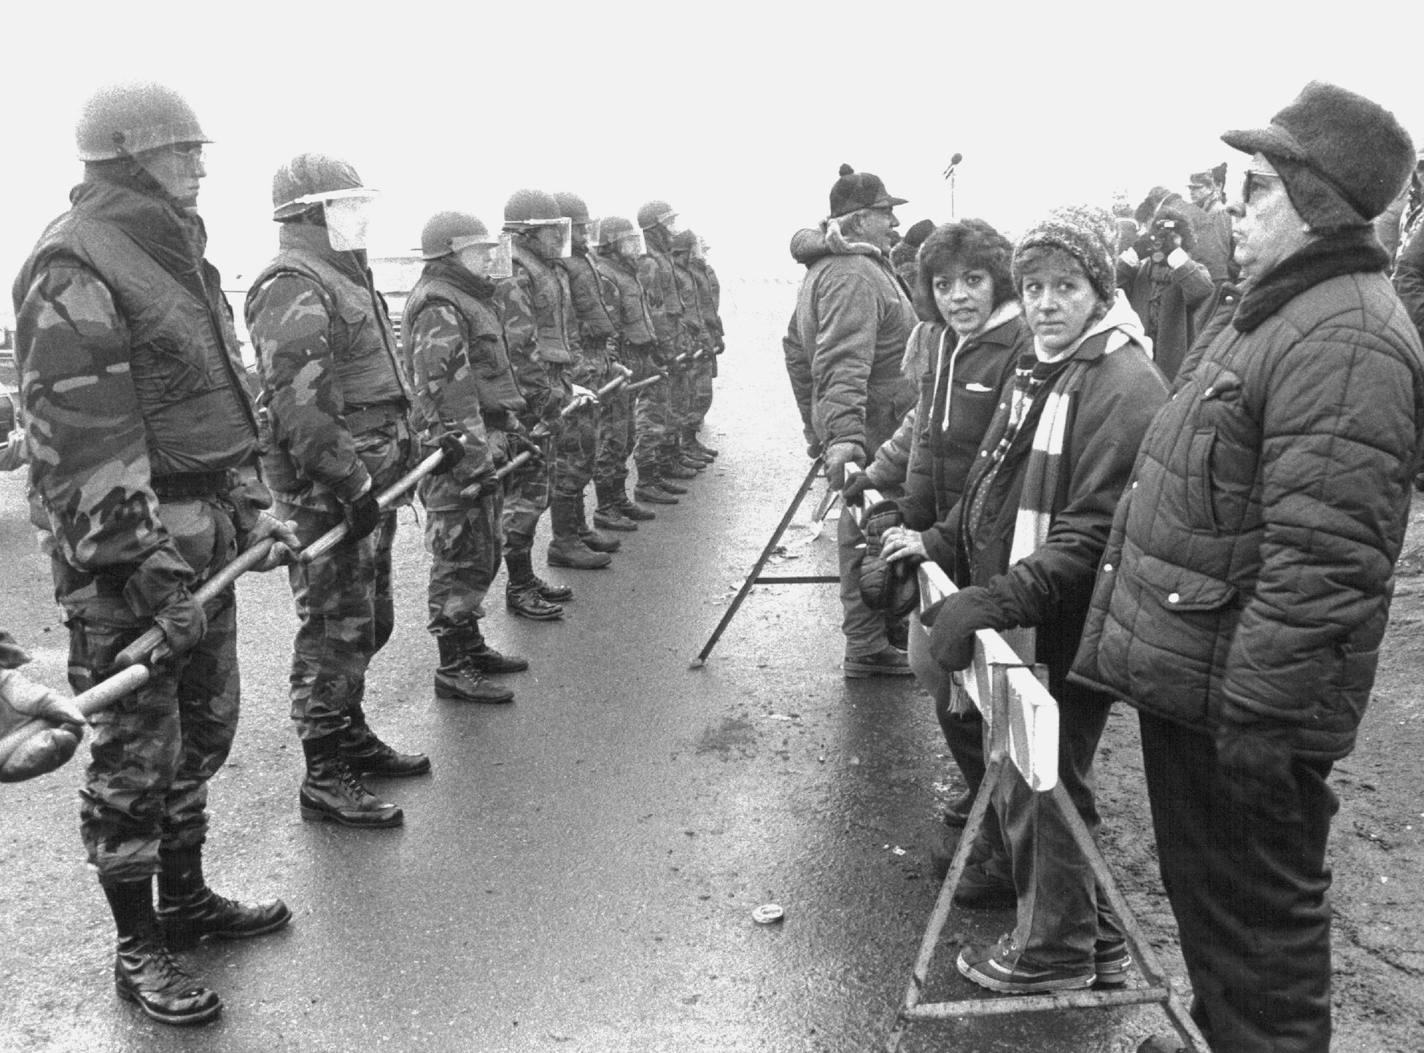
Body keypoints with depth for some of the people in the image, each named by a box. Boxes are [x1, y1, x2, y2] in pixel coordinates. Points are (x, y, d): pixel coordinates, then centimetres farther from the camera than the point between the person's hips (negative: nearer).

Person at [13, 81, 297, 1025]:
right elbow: (86, 450, -21)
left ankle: (187, 900, 36)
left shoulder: (180, 255, 14)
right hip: (130, 557, -9)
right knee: (136, 752, 3)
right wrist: (156, 579, -21)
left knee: (203, 732, 18)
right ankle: (139, 950, 19)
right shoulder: (76, 270, -15)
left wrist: (252, 511, 14)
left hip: (206, 542, 9)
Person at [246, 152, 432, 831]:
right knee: (335, 630, -4)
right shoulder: (293, 289, -15)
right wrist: (353, 485, -24)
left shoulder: (345, 279, 19)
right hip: (327, 492, -10)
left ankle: (349, 736, 34)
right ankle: (325, 780, 6)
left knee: (368, 623, 19)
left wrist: (419, 445, 22)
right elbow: (300, 405, -24)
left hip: (368, 481, 10)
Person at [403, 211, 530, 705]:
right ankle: (453, 669, 4)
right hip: (462, 452, -11)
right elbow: (451, 390, -23)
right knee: (462, 560, -4)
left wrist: (511, 430, 25)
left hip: (484, 444, 11)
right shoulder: (438, 306, -15)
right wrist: (478, 459, -25)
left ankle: (471, 646, 30)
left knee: (483, 554, 18)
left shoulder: (468, 299, 18)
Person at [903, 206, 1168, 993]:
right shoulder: (1034, 370, 13)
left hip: (1068, 631, -9)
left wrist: (999, 599, -29)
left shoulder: (1125, 385, -17)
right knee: (1020, 784, 18)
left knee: (1043, 788, 5)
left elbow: (1093, 533, -23)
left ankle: (1055, 950, 27)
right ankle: (1091, 934, 37)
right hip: (1014, 626, 9)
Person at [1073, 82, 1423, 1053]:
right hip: (1187, 678, 10)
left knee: (1255, 917, 7)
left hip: (1240, 698, -10)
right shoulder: (1276, 312, 13)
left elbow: (1322, 561, -27)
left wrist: (1257, 707, -24)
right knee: (1204, 890, 24)